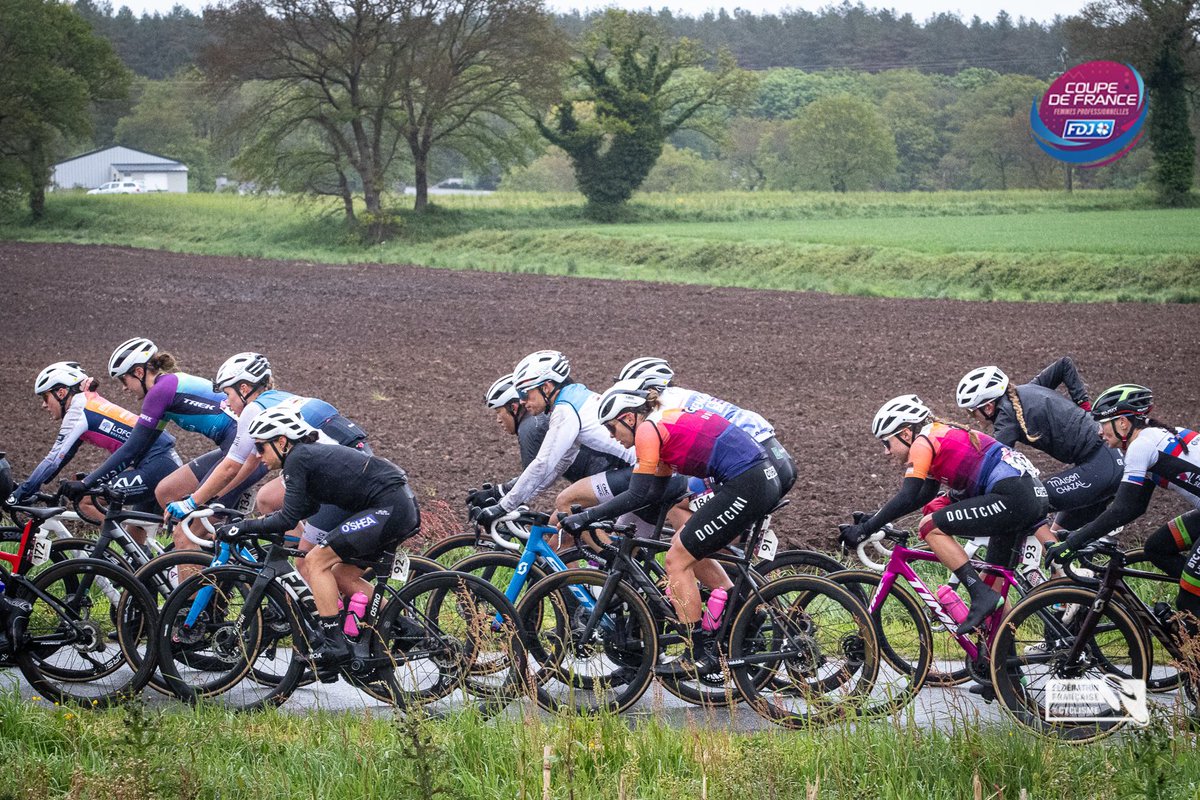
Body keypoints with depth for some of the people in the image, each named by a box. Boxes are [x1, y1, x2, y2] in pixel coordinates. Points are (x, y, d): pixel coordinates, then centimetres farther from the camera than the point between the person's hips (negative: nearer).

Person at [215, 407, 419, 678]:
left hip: (388, 508, -10)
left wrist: (243, 527, -6)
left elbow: (288, 519, -13)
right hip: (405, 507, 10)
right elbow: (308, 508, 31)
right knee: (343, 574, 17)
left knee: (317, 562, -6)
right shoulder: (313, 453, 18)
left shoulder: (298, 459, -9)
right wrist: (256, 523, 27)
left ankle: (334, 643, -7)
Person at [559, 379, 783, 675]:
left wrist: (588, 516, -5)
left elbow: (637, 496, -12)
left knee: (678, 559, 0)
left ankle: (700, 656, 1)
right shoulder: (667, 422, 22)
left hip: (744, 488, -10)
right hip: (766, 478, 10)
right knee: (691, 551, 22)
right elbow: (654, 492, 26)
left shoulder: (649, 428, -6)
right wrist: (596, 512, 24)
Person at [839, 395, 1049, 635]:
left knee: (931, 527, -10)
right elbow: (924, 495, 33)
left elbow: (907, 498, -13)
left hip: (1011, 497, -10)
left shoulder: (923, 441, -3)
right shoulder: (941, 437, 25)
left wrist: (865, 529, -8)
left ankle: (981, 596, -13)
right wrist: (873, 521, 28)